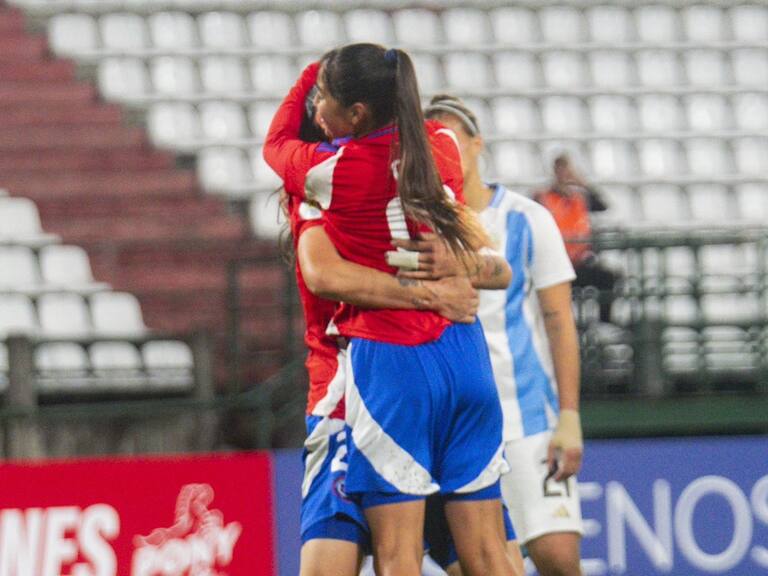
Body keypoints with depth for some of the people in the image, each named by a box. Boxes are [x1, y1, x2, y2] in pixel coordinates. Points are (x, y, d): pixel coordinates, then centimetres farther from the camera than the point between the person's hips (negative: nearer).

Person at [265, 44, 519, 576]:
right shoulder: (443, 148, 6)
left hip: (388, 358, -5)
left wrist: (305, 79, 31)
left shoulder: (331, 170, -8)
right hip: (465, 355, 5)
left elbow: (275, 143, 15)